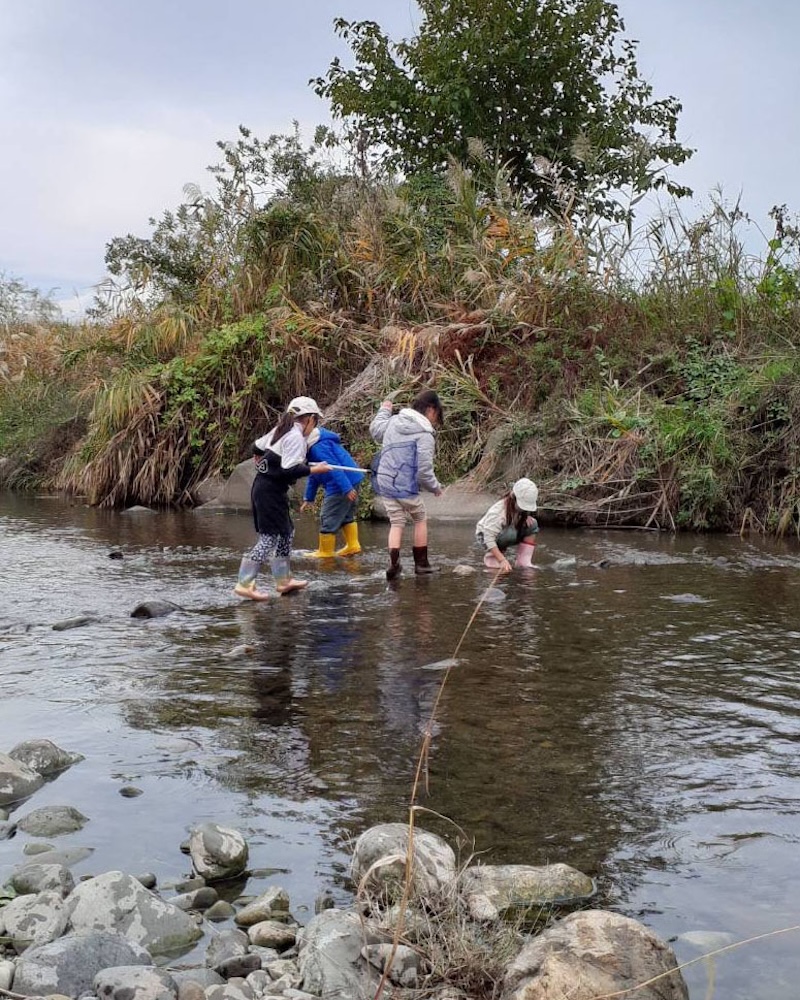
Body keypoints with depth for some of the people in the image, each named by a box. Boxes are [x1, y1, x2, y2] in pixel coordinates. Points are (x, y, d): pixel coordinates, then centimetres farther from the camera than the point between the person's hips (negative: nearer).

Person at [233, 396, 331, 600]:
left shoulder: (281, 430, 12)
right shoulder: (296, 437, -16)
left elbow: (257, 448, 22)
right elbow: (288, 470, -24)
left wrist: (263, 466, 34)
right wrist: (313, 469, -15)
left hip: (262, 486, 10)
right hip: (272, 492, -10)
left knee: (286, 532, 17)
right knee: (269, 537, -9)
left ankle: (283, 580, 25)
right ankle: (244, 584, -10)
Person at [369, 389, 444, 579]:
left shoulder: (394, 421, 6)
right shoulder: (425, 435, -14)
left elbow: (375, 430, 28)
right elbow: (424, 471, -16)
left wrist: (384, 410, 44)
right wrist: (435, 487, 3)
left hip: (384, 483, 6)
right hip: (406, 487, -6)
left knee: (396, 522, 13)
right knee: (420, 520, 15)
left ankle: (393, 563, -1)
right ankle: (421, 563, 21)